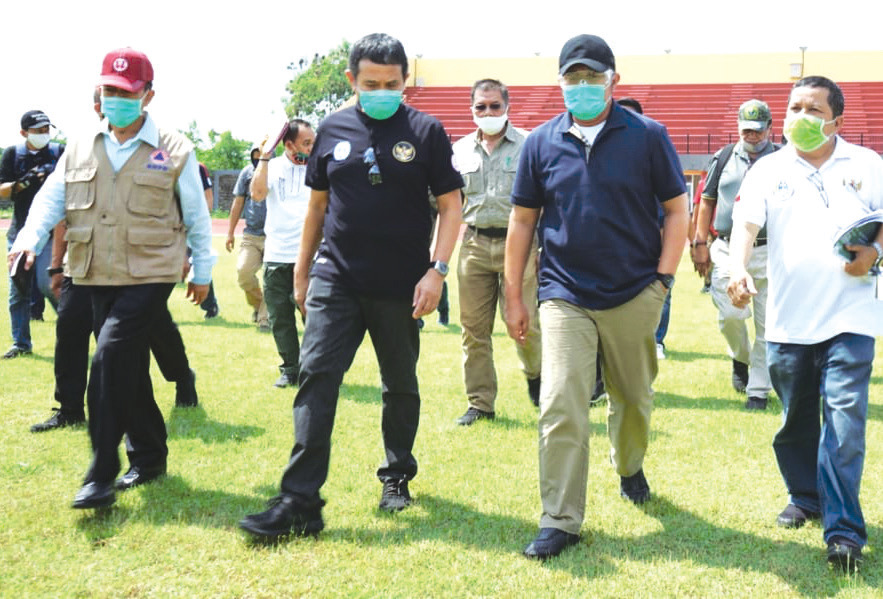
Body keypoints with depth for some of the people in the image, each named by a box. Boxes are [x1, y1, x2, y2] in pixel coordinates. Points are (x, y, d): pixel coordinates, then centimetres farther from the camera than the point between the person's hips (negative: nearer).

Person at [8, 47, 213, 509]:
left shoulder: (174, 151, 0)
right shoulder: (81, 149, 11)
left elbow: (196, 216, 6)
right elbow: (52, 198, 7)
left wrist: (202, 271, 9)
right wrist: (30, 238, -12)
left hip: (149, 276, -5)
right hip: (100, 279, 5)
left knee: (110, 358, -20)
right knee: (128, 369, 12)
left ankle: (101, 477, -16)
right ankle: (150, 457, 29)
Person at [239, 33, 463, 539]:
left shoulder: (426, 132, -2)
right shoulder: (334, 131, 6)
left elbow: (450, 206, -2)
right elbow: (318, 204, 14)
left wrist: (437, 271, -12)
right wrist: (301, 272, 15)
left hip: (400, 287, -1)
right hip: (336, 279, 2)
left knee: (401, 384, 13)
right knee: (316, 375, -10)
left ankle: (398, 477, 33)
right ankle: (300, 502, -11)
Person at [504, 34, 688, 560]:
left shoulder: (647, 135, -1)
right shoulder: (542, 142, 4)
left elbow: (676, 211, 2)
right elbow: (523, 220, 9)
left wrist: (663, 280, -5)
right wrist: (514, 297, 7)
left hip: (634, 296, 0)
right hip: (565, 297, 0)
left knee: (633, 398, 16)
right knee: (560, 408, -9)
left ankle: (630, 469, 45)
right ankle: (560, 521, -2)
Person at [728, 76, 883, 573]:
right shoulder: (769, 170, 5)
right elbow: (746, 223, -7)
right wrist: (739, 268, -26)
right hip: (788, 321, 2)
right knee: (796, 418, 13)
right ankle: (805, 498, 34)